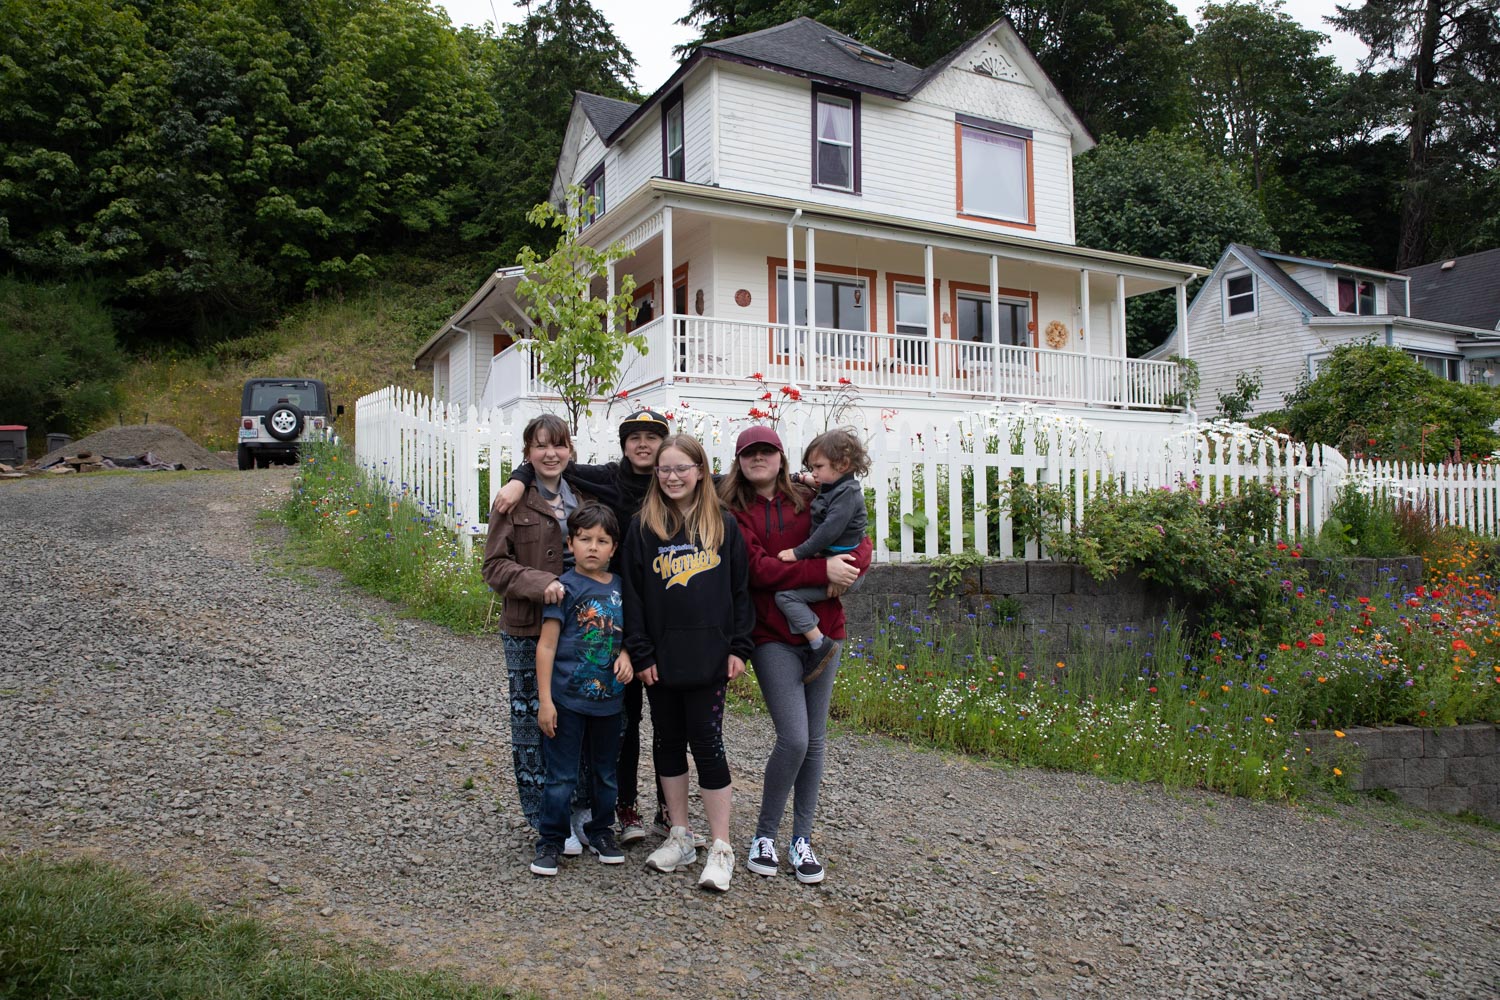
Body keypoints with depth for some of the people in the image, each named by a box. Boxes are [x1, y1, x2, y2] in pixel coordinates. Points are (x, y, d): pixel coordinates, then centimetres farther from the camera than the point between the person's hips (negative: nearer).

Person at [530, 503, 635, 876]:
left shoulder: (621, 588, 4)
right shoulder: (565, 587, -9)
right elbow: (546, 645, -9)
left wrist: (626, 655, -6)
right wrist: (544, 700, -12)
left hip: (608, 699, 5)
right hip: (567, 699, -5)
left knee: (606, 773, 17)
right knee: (561, 777, 3)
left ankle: (601, 832, 34)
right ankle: (550, 841, 18)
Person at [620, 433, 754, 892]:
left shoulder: (724, 525, 2)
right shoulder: (643, 526, 2)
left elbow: (740, 589, 4)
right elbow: (632, 593, 0)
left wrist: (738, 647, -2)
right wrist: (640, 653, -5)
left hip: (709, 657, -2)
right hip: (661, 657, 2)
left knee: (707, 744, -1)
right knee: (667, 743, 11)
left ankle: (721, 848, 9)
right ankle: (679, 837, 25)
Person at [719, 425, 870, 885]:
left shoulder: (810, 501, 10)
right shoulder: (735, 511, 0)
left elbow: (859, 542, 7)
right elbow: (757, 569, -12)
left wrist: (848, 570, -15)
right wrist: (822, 570, -19)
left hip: (822, 630, 4)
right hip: (773, 635, -4)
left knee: (815, 739, 8)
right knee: (794, 739, -11)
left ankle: (802, 838, 23)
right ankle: (764, 834, 11)